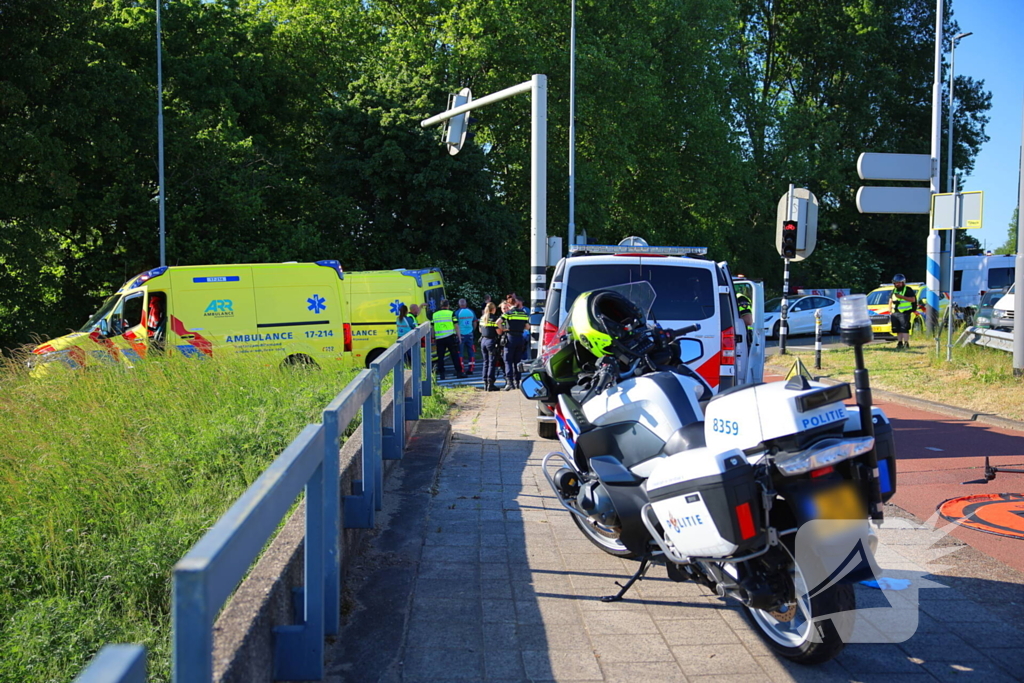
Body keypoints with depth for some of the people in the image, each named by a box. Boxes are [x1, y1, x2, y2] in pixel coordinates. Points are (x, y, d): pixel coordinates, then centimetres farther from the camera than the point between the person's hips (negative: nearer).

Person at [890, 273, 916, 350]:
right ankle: (899, 343, 13)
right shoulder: (894, 291, 18)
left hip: (905, 313, -6)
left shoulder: (908, 290, -2)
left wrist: (902, 297, -20)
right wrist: (890, 311, 16)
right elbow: (890, 301, 25)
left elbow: (913, 299, -13)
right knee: (898, 329, 7)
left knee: (904, 329, -11)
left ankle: (906, 343, -10)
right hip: (895, 313, 6)